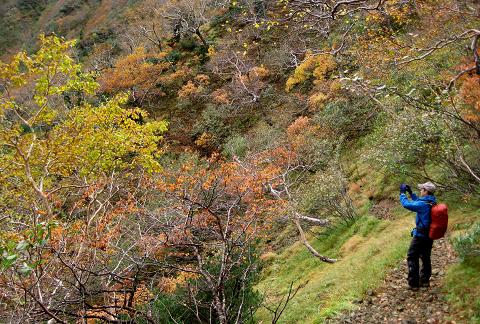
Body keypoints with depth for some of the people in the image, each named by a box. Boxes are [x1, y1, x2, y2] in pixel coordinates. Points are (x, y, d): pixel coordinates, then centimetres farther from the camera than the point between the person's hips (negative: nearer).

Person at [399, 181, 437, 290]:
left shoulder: (423, 204, -23)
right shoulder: (433, 203, 3)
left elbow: (406, 204, -21)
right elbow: (418, 202, 19)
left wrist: (402, 193, -6)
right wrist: (410, 193, 17)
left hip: (420, 236, -8)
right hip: (430, 235, 8)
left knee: (412, 258, 1)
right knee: (426, 258, 19)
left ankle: (413, 284, 2)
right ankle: (424, 280, 29)